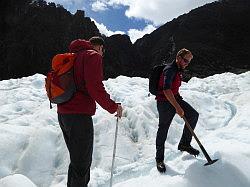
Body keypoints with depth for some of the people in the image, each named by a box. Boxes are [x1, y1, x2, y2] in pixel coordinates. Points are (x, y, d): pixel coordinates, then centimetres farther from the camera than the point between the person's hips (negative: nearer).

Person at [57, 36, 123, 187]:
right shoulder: (93, 56, -7)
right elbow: (95, 87, -19)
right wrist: (113, 107, -8)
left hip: (63, 113, 9)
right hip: (79, 116, -9)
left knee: (77, 159, 21)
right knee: (82, 164, 2)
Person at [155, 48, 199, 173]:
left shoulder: (179, 71, 13)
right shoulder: (169, 69, -17)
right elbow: (166, 90, -30)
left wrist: (179, 102, 30)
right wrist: (177, 107, -35)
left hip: (175, 99, 9)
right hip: (165, 102, -9)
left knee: (193, 115, -1)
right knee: (163, 130, -2)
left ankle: (184, 144, 9)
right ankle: (159, 159, 10)